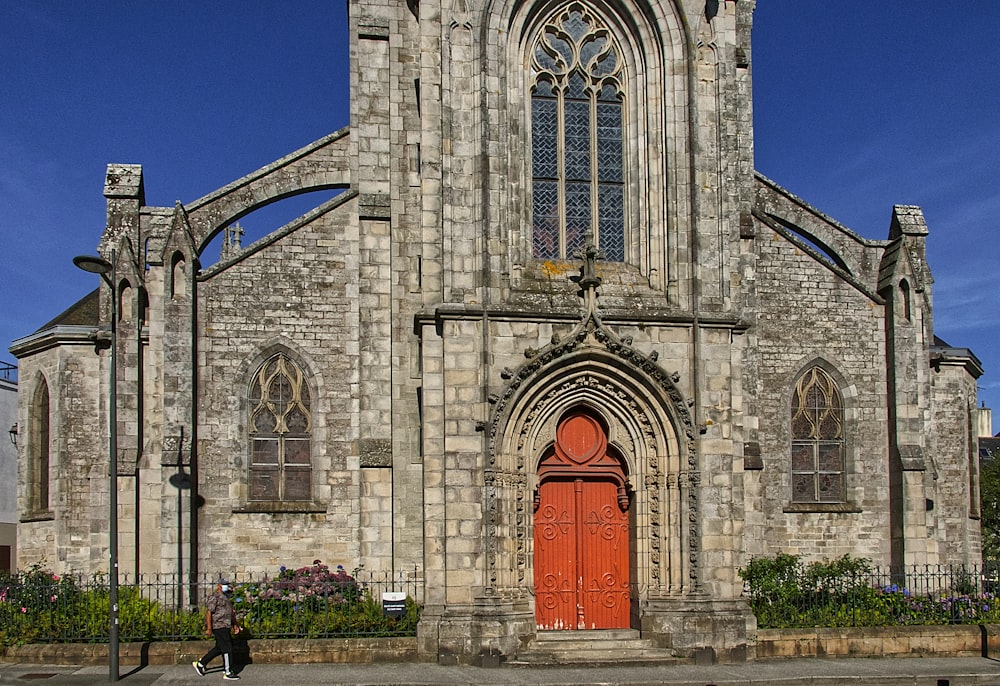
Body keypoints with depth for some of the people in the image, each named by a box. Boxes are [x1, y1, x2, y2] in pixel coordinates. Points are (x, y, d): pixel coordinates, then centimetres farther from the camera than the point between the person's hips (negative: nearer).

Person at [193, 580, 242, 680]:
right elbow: (208, 612, -16)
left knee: (219, 648, 15)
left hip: (225, 627, 10)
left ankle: (200, 664, 25)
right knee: (227, 648, -8)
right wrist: (209, 628, -20)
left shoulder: (225, 598, 20)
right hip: (219, 626, -10)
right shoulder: (215, 597, -11)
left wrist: (235, 624, 21)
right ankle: (228, 673, -4)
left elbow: (230, 613, 27)